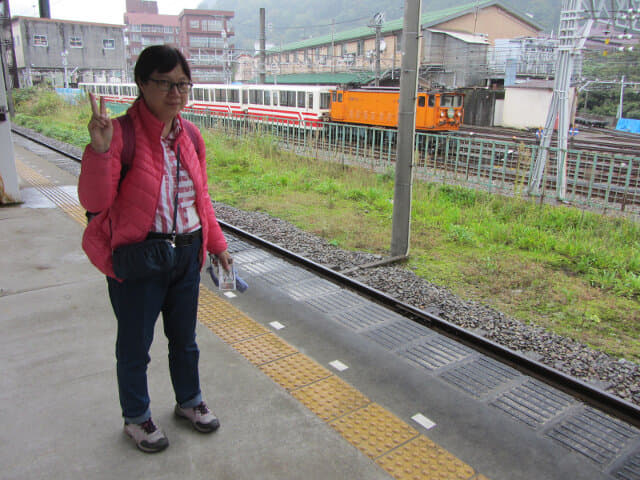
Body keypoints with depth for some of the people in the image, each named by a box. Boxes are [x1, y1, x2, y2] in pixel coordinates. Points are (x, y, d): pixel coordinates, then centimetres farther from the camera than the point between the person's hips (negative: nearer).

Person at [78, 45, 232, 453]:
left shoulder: (190, 135, 4)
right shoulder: (121, 134, -14)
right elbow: (95, 200, -23)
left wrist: (216, 243, 14)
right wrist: (99, 150, -37)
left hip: (187, 253, 5)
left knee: (184, 336, 21)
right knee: (135, 342, 13)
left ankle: (189, 401, 46)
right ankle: (136, 417, 38)